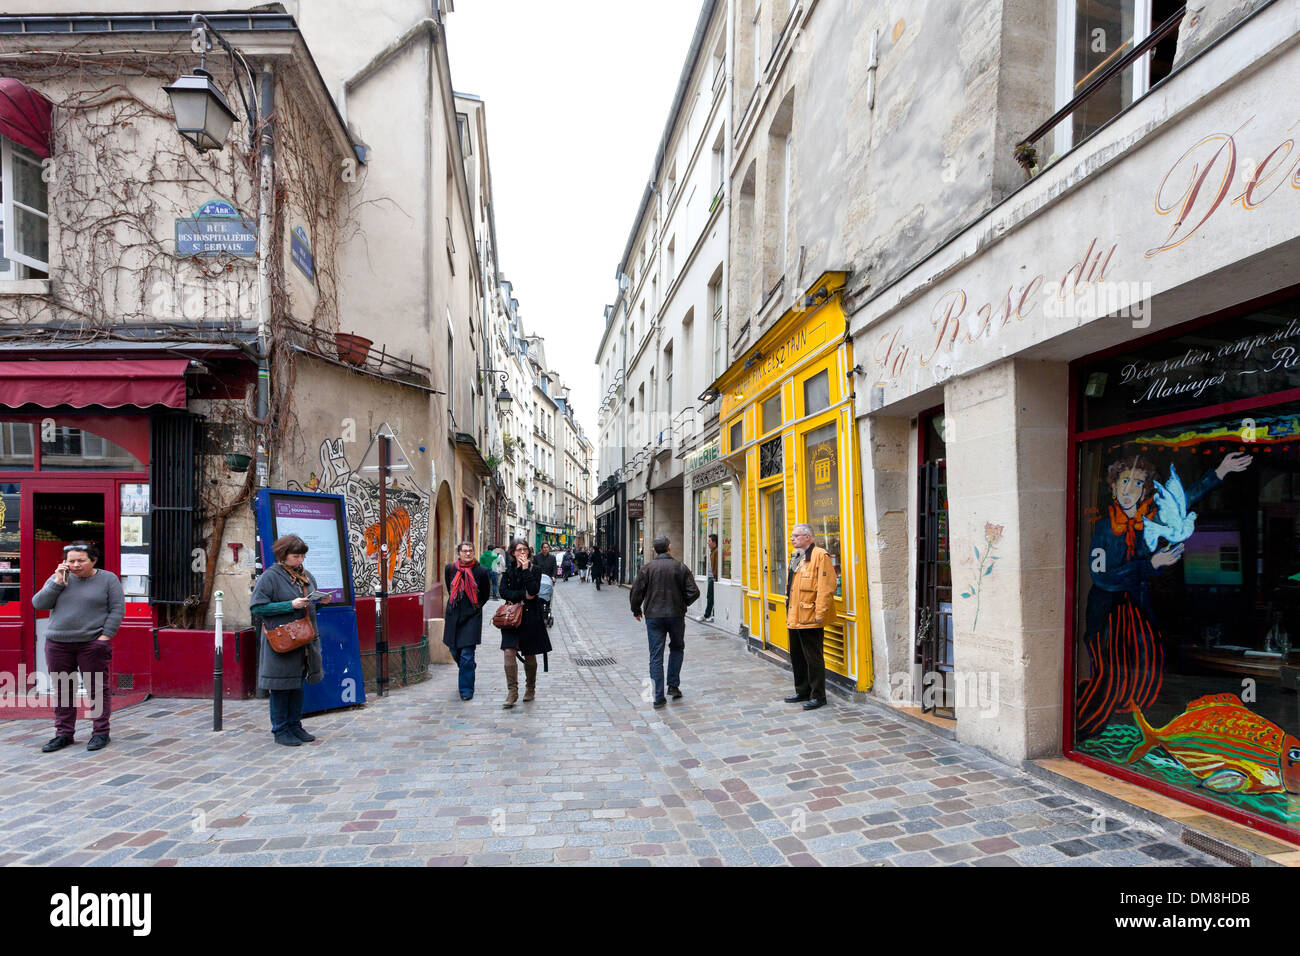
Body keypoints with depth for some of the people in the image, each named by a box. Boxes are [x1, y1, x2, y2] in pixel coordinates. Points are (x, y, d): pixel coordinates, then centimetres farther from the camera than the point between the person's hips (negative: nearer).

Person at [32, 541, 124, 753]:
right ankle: (64, 734, 22)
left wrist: (105, 636, -10)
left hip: (92, 644, -3)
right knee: (62, 690, 10)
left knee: (97, 689, 1)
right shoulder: (58, 577, 10)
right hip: (57, 644, 4)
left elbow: (117, 609, -3)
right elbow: (38, 603, 2)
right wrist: (58, 582, -8)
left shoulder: (107, 579, 0)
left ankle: (100, 732, 10)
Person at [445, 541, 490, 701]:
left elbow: (485, 596, 6)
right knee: (454, 650, 13)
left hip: (472, 616, -3)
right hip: (453, 615, 3)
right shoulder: (450, 569, 0)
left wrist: (474, 607, 5)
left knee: (467, 655, -7)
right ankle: (466, 672, 44)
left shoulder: (480, 571, -7)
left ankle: (466, 689, 5)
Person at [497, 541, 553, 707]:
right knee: (509, 651, -13)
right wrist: (523, 595, -13)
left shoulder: (535, 569, -1)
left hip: (530, 615, -1)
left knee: (530, 655, 7)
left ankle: (530, 689, 26)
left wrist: (525, 568, -18)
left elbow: (534, 590, -16)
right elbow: (503, 592, -3)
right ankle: (512, 692, -6)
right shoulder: (508, 570, 7)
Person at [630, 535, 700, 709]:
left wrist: (636, 611, 13)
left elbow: (636, 592, -3)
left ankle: (659, 698, 2)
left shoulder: (647, 569, -3)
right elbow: (693, 592, -4)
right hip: (676, 615, 0)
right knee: (677, 648, 23)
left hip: (653, 616, 0)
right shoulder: (681, 567, -1)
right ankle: (673, 685, 17)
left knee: (656, 656, 3)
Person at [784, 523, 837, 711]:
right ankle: (802, 691, 30)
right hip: (794, 618, 10)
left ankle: (818, 696, 11)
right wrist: (788, 611, 22)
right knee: (797, 657, 17)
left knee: (813, 658, 0)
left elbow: (826, 588, -19)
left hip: (810, 619, -9)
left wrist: (820, 613, -21)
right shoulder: (795, 558, 17)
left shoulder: (820, 555, -13)